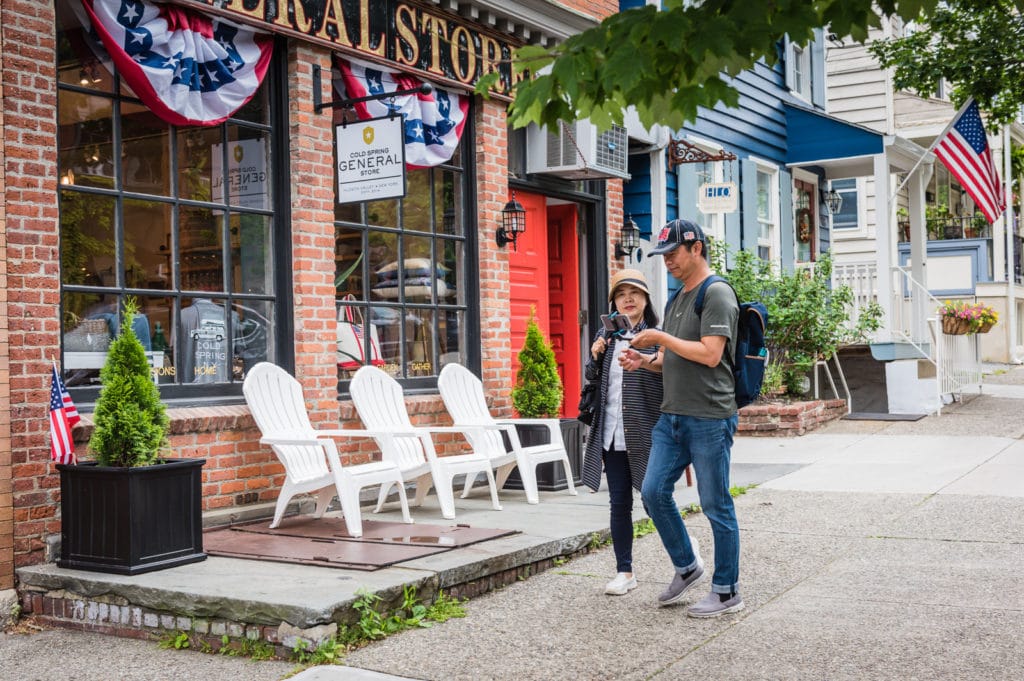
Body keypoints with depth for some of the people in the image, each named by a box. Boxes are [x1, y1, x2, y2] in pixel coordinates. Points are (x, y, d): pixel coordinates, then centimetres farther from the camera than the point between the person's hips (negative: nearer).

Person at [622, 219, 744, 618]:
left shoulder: (716, 294, -9)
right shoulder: (675, 301, 19)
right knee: (653, 492, 6)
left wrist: (660, 338, -12)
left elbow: (709, 354, -20)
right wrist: (645, 360, 6)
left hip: (709, 419, -8)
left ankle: (727, 592, 12)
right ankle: (686, 567, 24)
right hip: (672, 416, 9)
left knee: (715, 506, 0)